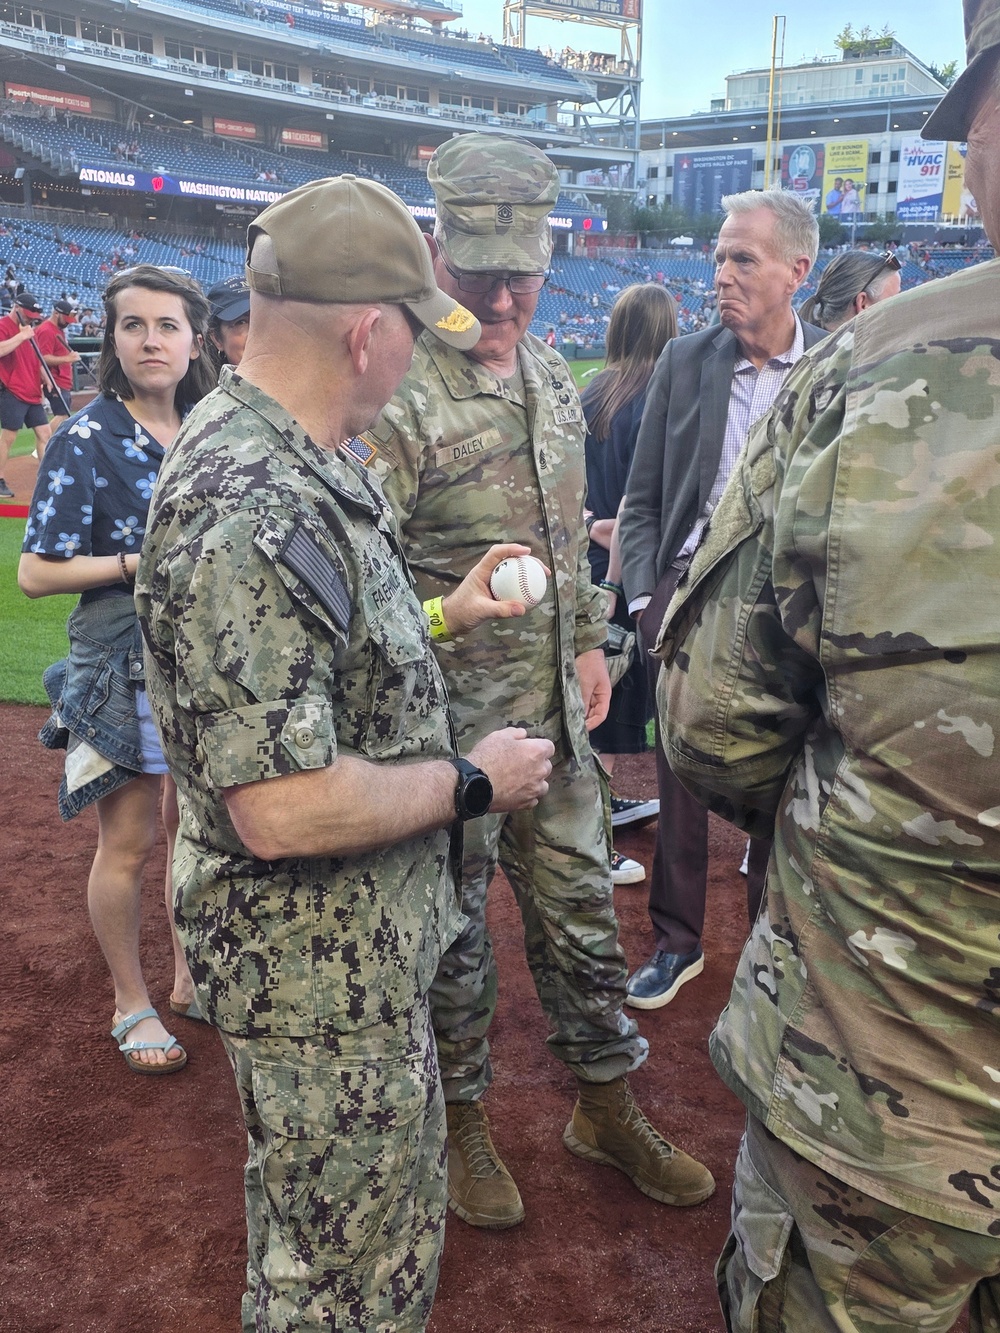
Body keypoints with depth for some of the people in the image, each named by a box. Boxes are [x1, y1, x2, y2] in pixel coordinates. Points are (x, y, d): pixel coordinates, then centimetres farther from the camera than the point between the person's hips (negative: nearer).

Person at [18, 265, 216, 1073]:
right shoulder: (85, 440, -11)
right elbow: (37, 573, -12)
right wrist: (144, 562, -21)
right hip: (124, 666, -5)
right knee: (129, 842, 5)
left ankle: (192, 979, 35)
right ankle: (132, 1004, 25)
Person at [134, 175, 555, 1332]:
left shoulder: (274, 454, 3)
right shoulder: (250, 512, -31)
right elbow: (284, 808, -32)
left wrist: (442, 614, 16)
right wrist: (472, 783, -19)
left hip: (343, 943, 10)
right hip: (323, 973, -10)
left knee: (313, 1223, 30)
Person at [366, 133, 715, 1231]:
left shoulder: (551, 376, 8)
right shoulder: (400, 394, -17)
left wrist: (588, 639, 15)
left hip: (554, 706, 7)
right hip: (449, 717, -7)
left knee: (578, 903, 17)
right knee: (452, 924, 11)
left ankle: (605, 1107, 37)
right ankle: (460, 1122, 34)